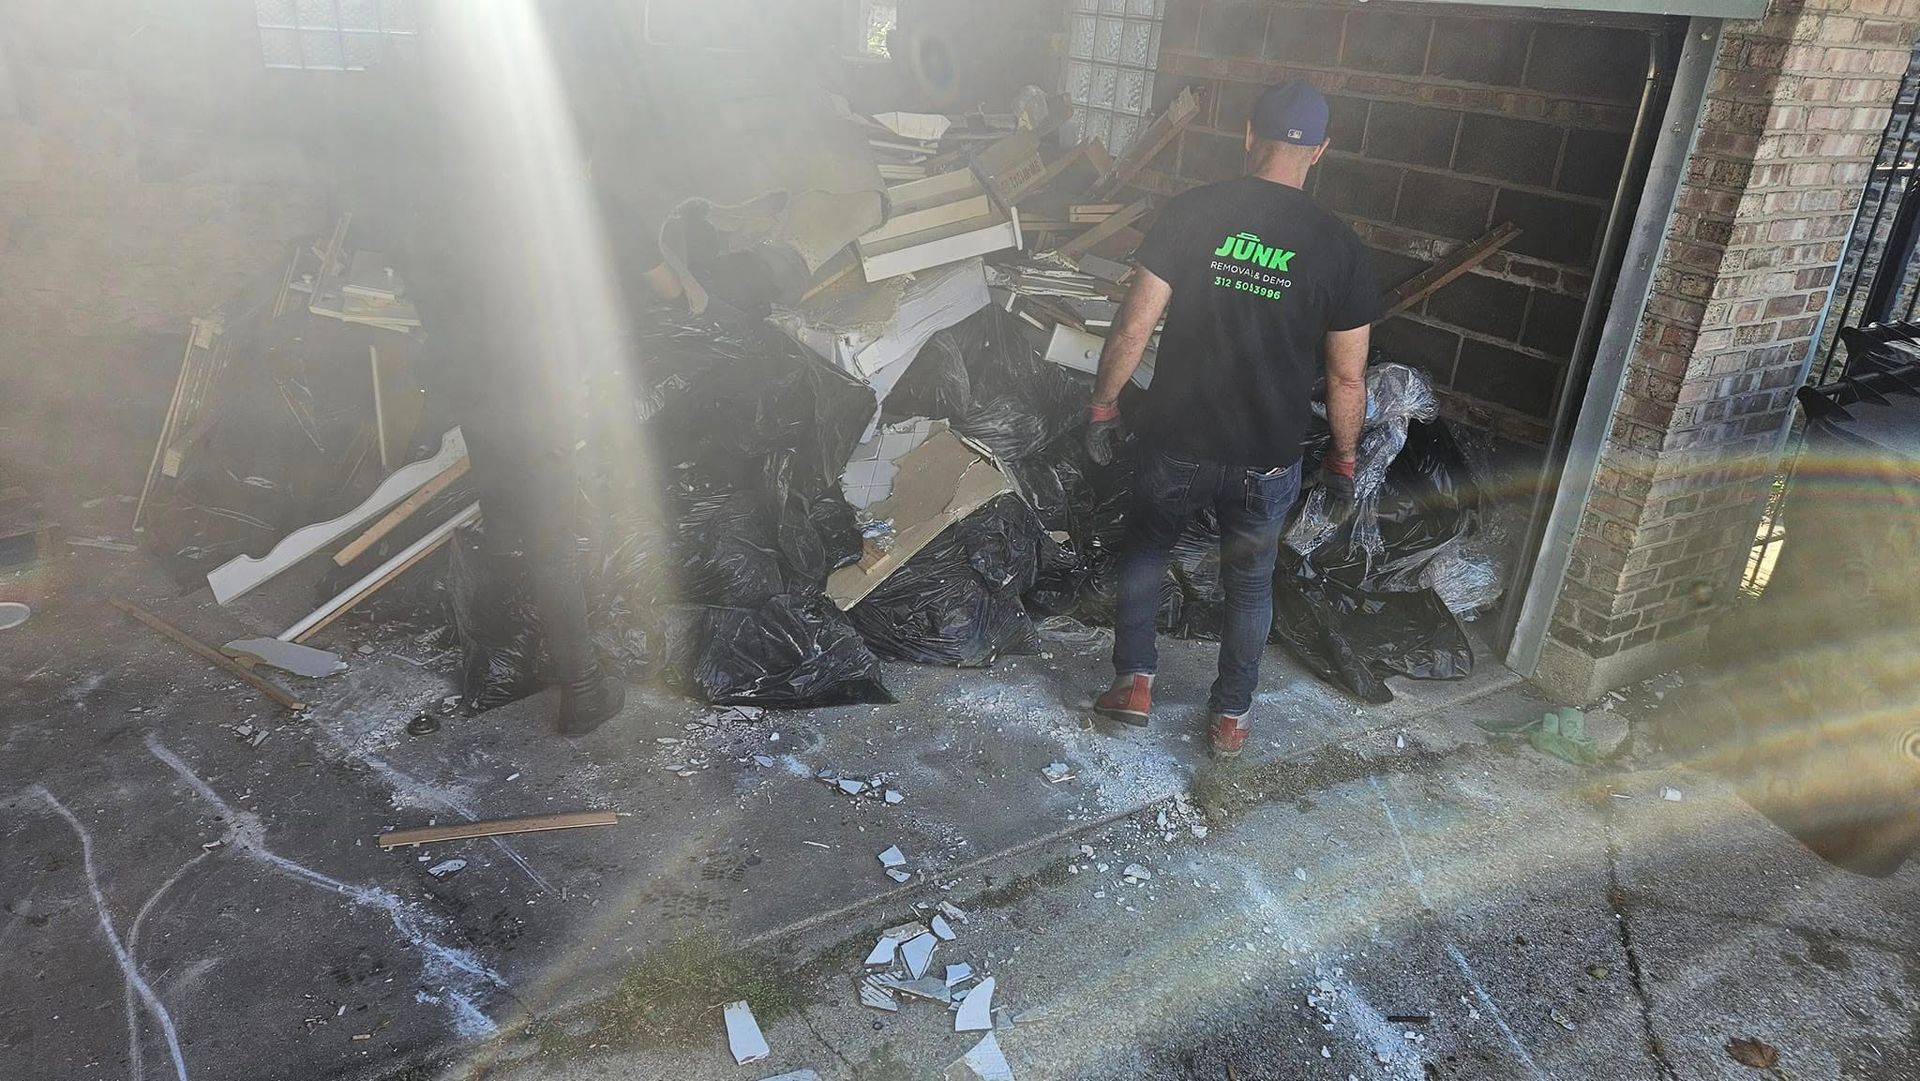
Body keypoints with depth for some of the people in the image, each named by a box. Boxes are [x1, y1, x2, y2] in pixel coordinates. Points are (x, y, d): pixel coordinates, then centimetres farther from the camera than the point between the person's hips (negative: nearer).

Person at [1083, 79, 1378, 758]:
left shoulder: (1191, 213, -9)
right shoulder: (1339, 248, -6)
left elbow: (1133, 328, -11)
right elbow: (1348, 378, -3)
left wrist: (1103, 406, 3)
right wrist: (1344, 458, 11)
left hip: (1174, 443, 0)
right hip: (1266, 459, 1)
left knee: (1144, 549, 25)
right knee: (1250, 583, 21)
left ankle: (1133, 681, 26)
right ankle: (1231, 716, 32)